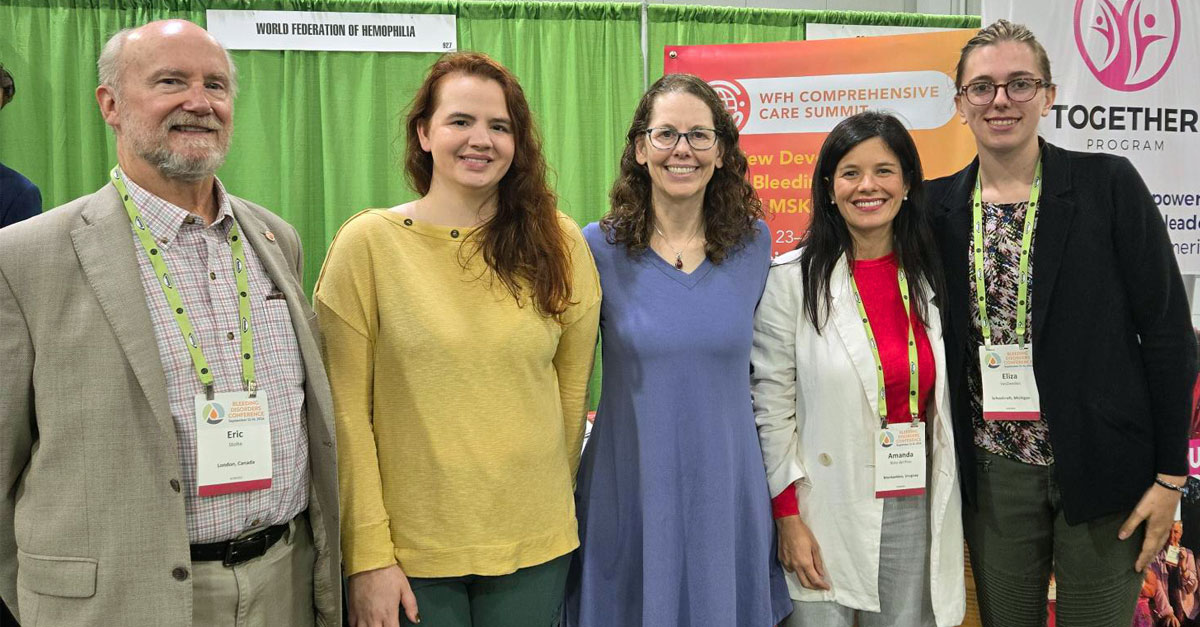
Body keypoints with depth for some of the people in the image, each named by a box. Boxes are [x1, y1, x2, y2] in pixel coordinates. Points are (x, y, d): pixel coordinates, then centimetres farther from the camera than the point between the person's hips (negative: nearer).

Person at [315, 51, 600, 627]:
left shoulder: (558, 244, 0)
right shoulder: (368, 244, -7)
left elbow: (572, 391, 7)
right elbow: (346, 413, -7)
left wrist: (553, 507, 11)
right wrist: (367, 553, -10)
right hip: (410, 553, -2)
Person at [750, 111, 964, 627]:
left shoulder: (929, 277, 6)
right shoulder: (792, 278, -6)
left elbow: (943, 402, 14)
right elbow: (772, 405, -6)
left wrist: (947, 513, 12)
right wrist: (789, 518, -9)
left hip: (914, 511, 4)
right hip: (825, 516, -3)